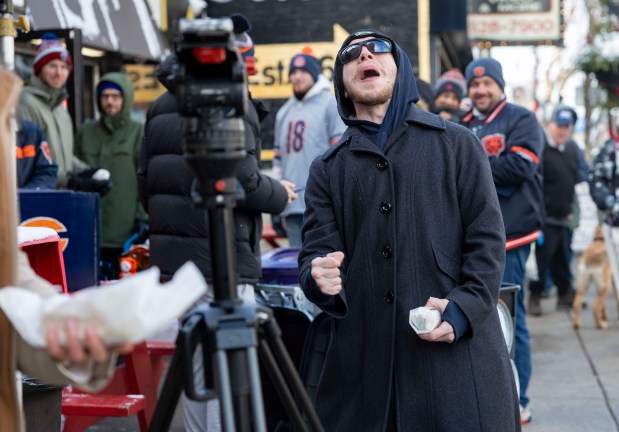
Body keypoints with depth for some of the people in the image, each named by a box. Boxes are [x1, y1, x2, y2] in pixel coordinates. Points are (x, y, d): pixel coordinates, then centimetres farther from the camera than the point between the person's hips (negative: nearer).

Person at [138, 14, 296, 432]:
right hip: (222, 258, -8)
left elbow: (146, 182, 16)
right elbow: (242, 184, -17)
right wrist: (281, 193, 0)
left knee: (194, 369, 16)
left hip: (173, 256, 8)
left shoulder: (162, 106, 13)